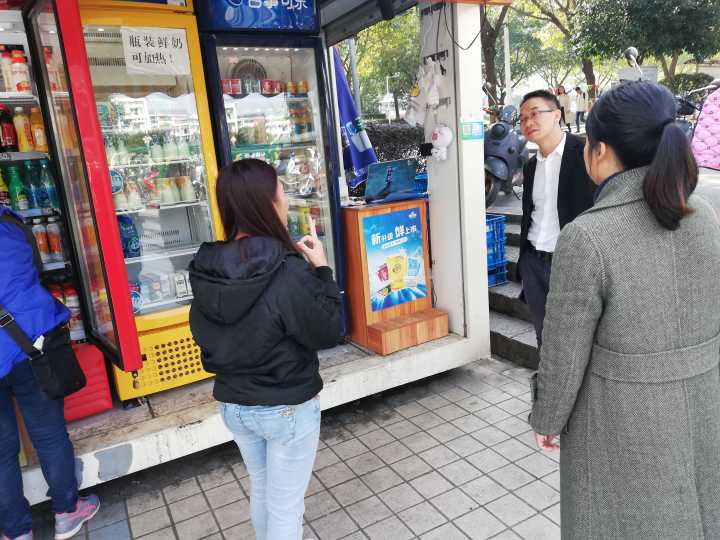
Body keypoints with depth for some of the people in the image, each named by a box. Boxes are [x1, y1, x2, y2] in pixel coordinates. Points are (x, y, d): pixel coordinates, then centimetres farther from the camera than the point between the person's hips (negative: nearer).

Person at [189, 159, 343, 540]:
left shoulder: (207, 269, -8)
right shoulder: (288, 273, -26)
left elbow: (206, 334, 6)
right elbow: (328, 333, -17)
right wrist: (320, 269, -10)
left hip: (233, 404, 6)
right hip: (286, 408, -6)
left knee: (261, 490, 28)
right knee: (286, 506, 14)